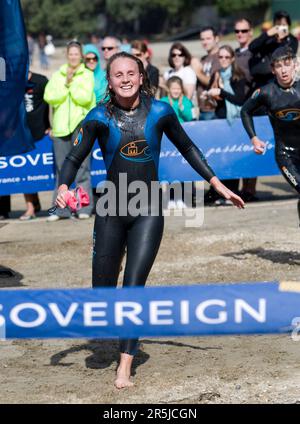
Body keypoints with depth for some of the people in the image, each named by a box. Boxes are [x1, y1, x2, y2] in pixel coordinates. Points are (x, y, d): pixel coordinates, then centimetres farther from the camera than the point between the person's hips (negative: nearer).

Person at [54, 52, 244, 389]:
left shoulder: (160, 111, -2)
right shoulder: (100, 117, -5)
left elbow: (187, 148, 11)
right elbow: (74, 158, -7)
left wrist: (219, 185, 11)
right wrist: (63, 187, -28)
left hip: (149, 213, 0)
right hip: (111, 212, 1)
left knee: (134, 287, -10)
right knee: (102, 291, 4)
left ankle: (125, 367, -3)